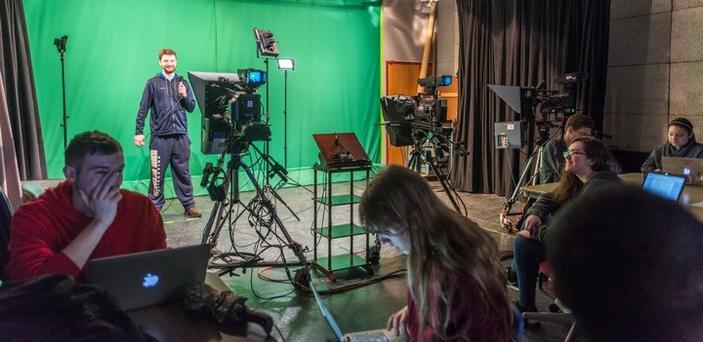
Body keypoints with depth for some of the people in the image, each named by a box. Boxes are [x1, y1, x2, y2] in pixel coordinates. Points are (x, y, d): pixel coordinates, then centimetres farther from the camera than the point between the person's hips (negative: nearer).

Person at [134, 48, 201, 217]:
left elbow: (191, 107, 13)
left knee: (182, 172, 6)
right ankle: (155, 206, 8)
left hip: (180, 135, 2)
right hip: (160, 135, -2)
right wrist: (139, 132, -4)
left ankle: (189, 205, 11)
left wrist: (184, 96, -6)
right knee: (157, 173, -1)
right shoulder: (153, 83, 4)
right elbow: (143, 109, 2)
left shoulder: (183, 83, 13)